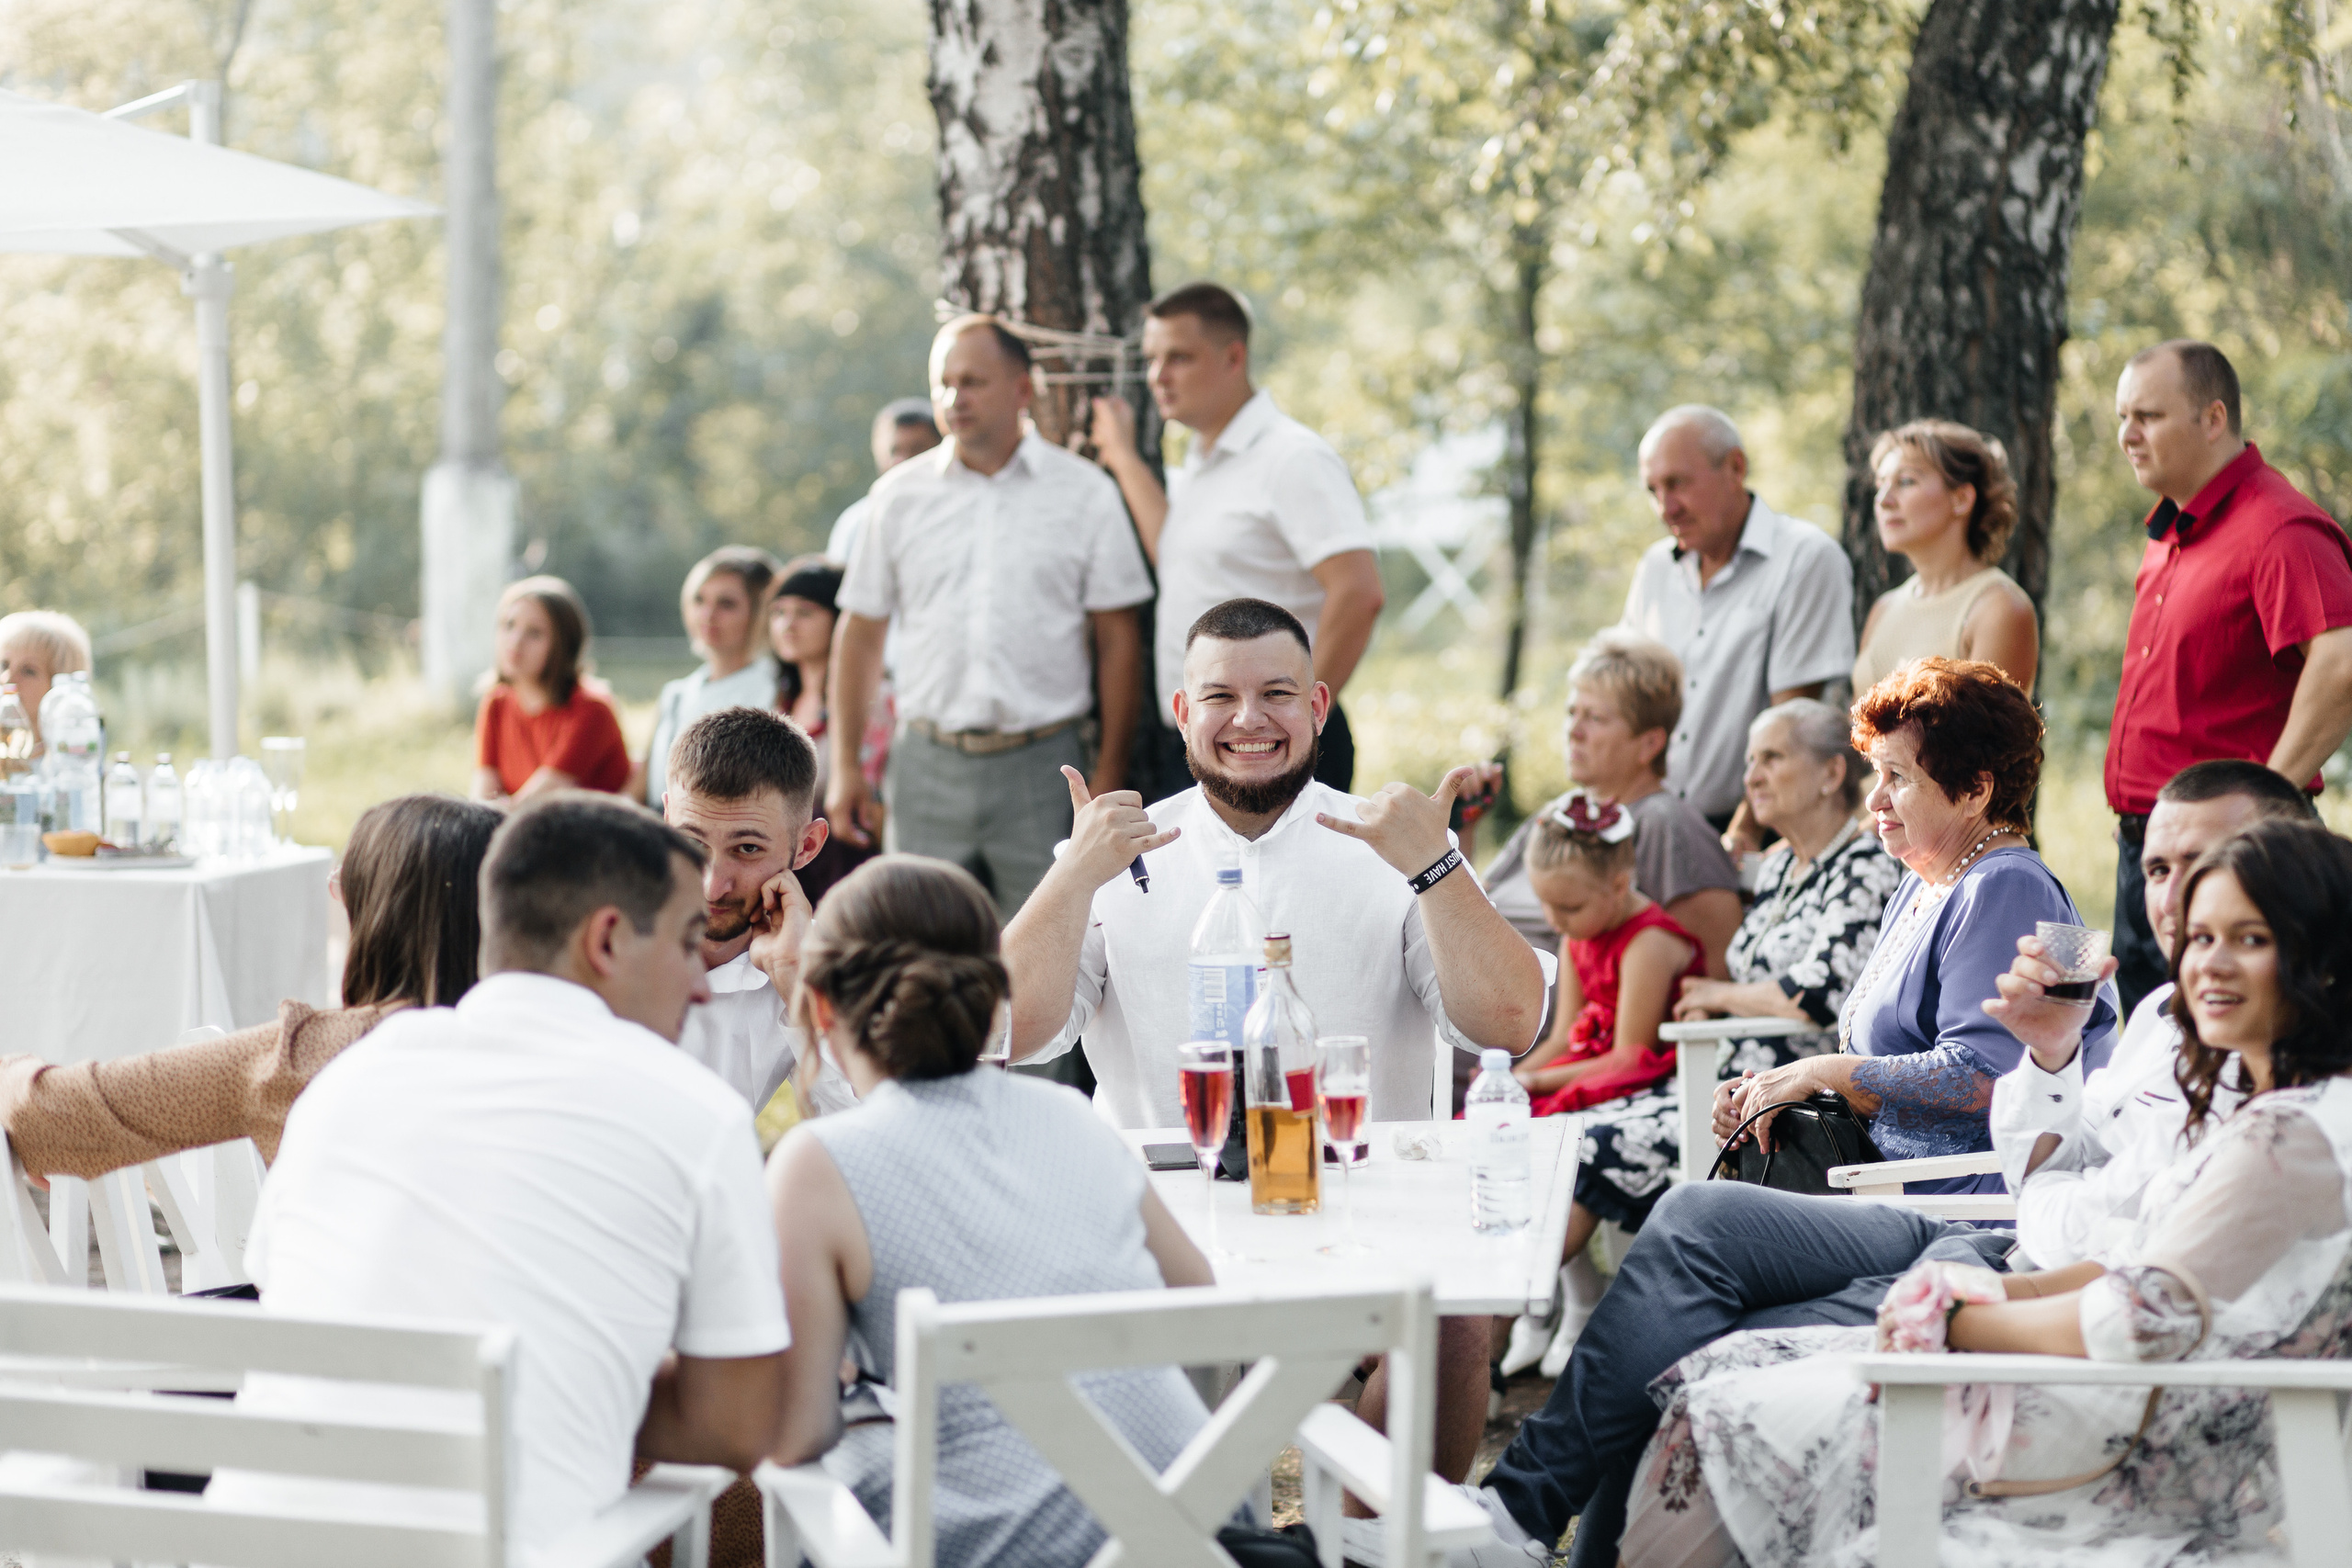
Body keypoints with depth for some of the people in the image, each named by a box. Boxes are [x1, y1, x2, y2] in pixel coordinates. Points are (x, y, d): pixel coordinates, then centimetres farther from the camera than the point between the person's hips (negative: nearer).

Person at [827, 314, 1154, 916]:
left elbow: (1117, 639, 3)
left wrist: (1110, 773, -2)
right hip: (927, 765, 2)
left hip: (1040, 770, -2)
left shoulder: (1084, 492, 3)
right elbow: (861, 634, 12)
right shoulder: (901, 495, 9)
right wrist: (845, 768, 6)